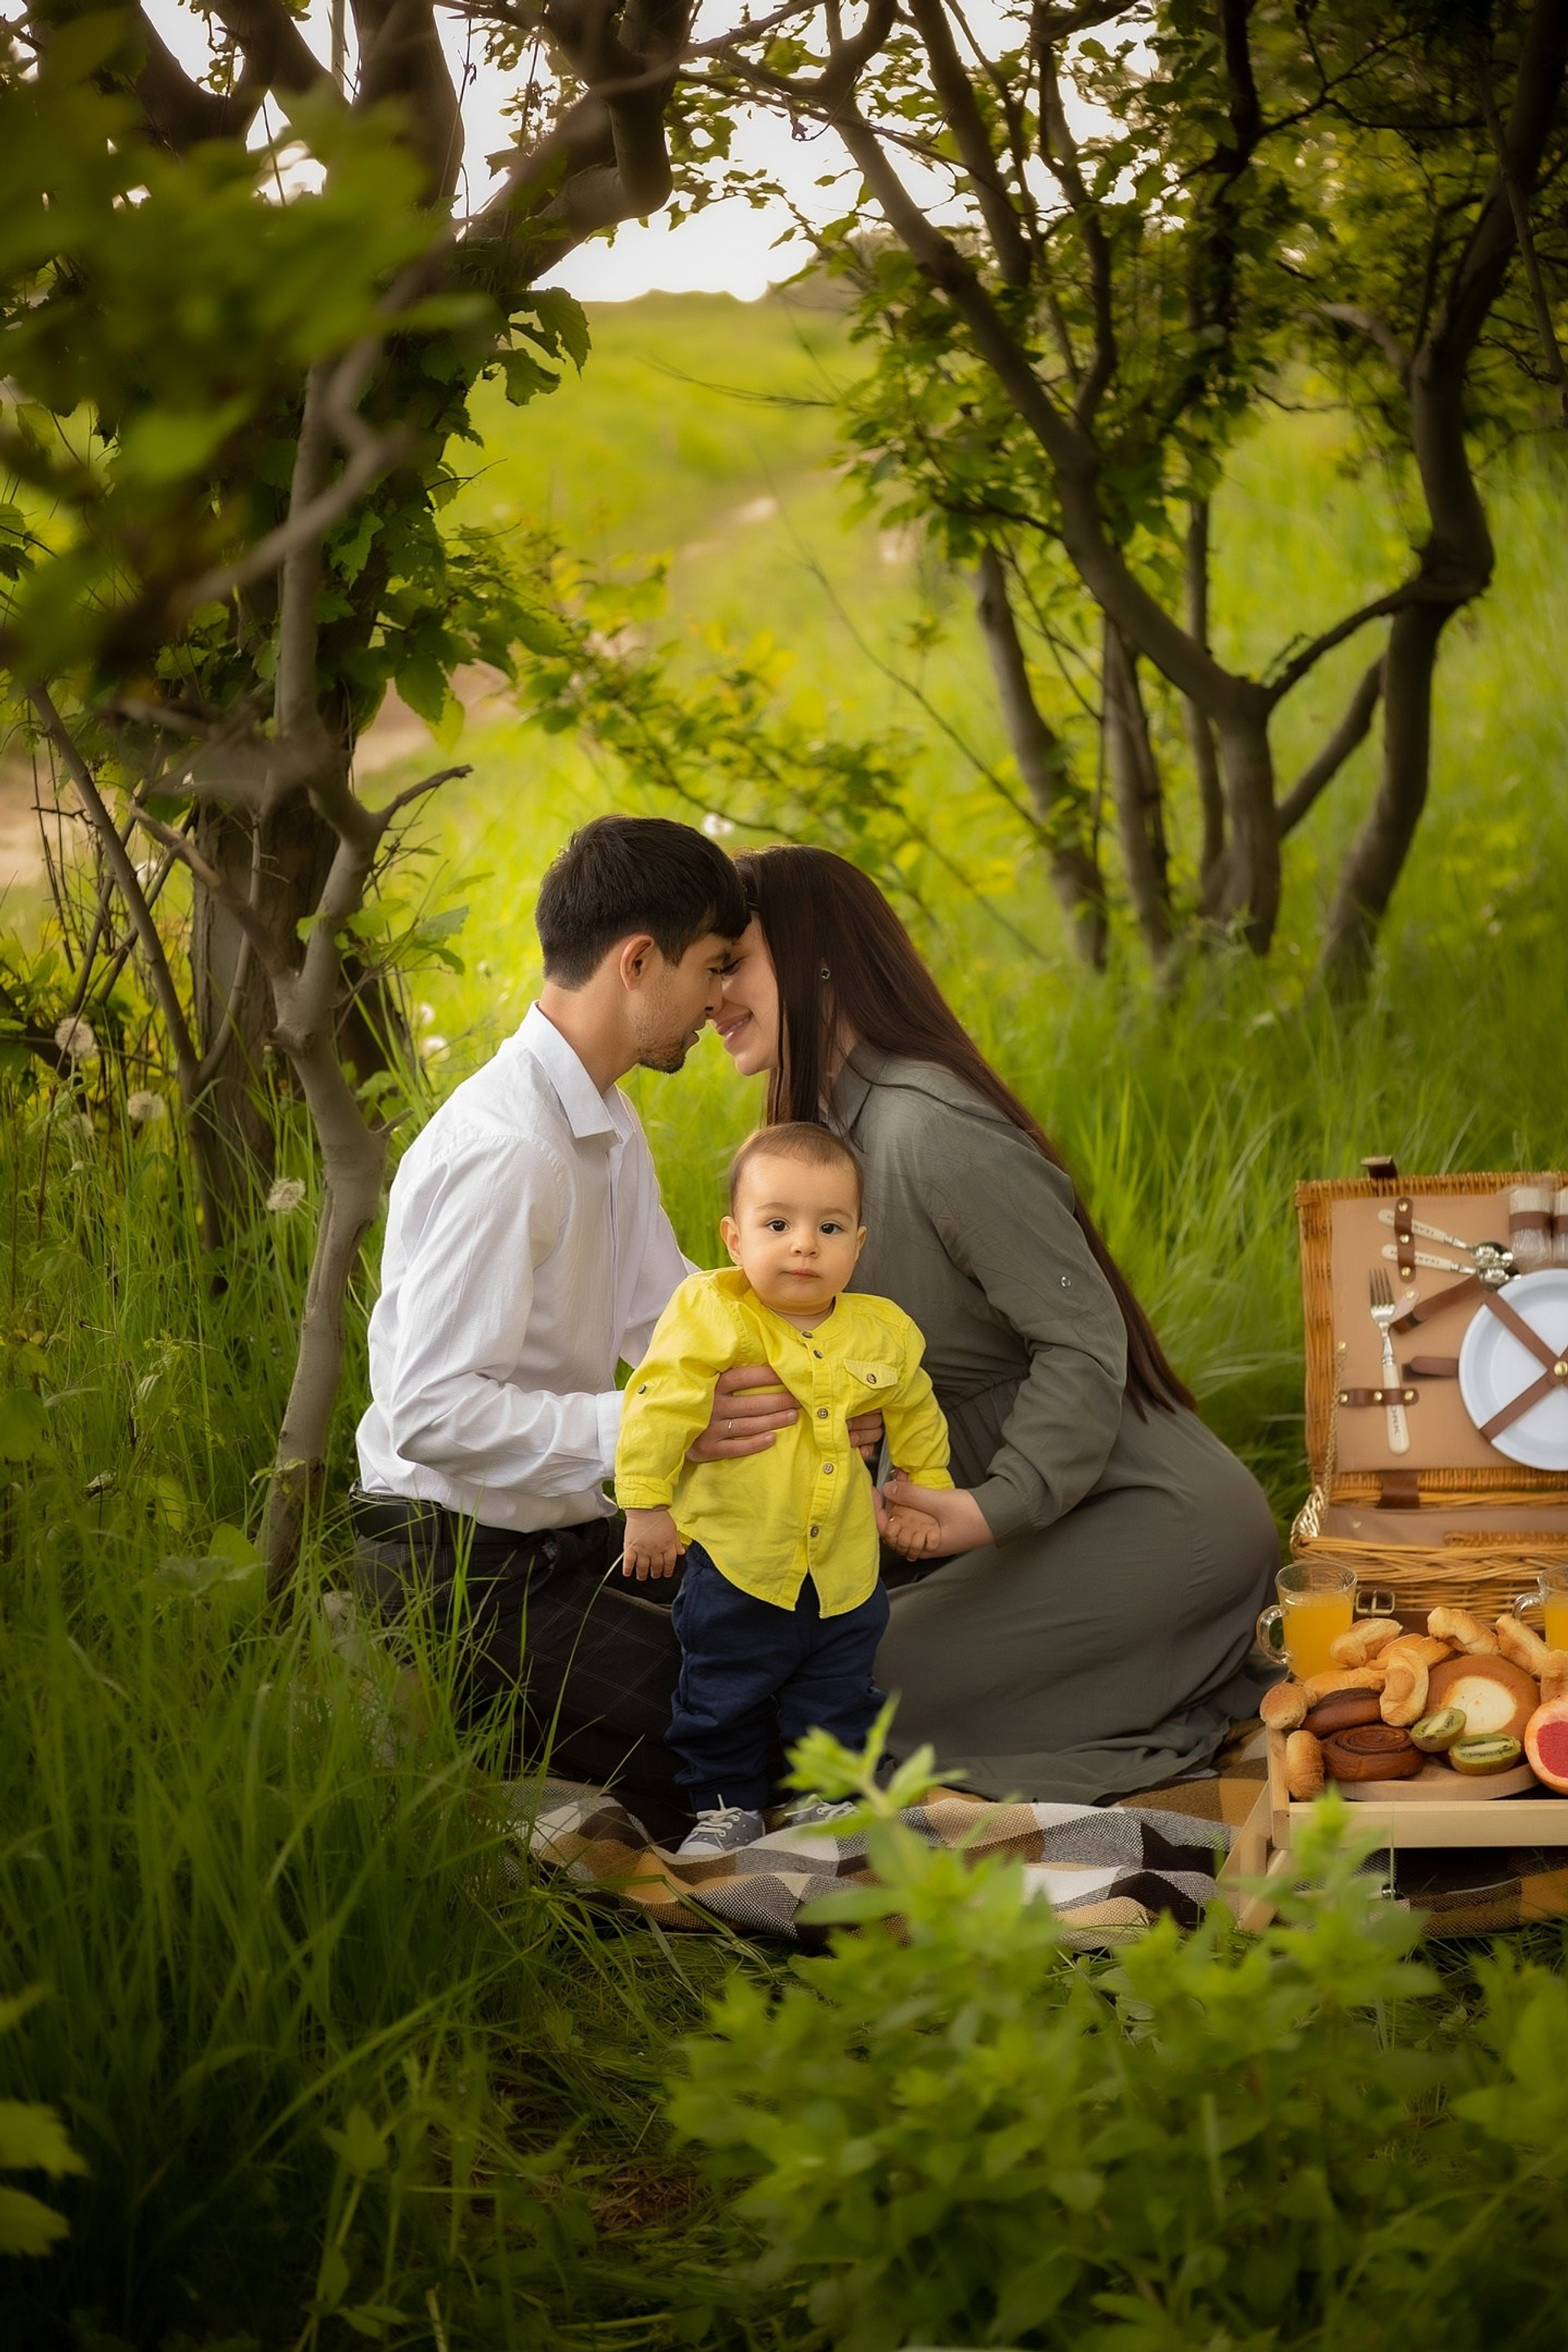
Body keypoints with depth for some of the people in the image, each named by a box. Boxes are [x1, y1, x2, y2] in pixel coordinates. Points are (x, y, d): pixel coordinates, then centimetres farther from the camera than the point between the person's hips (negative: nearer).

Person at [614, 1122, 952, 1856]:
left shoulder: (882, 1335, -3)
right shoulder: (711, 1317, -17)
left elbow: (915, 1414, 17)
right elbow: (656, 1405, -18)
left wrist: (925, 1490, 21)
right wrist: (646, 1503, -19)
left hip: (843, 1568, 3)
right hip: (735, 1560, -3)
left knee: (838, 1694, 15)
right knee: (721, 1699, 9)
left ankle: (824, 1795, 33)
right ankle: (725, 1807, 26)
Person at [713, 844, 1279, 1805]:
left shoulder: (931, 1130, -21)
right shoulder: (838, 1129, 10)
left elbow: (1085, 1342, -22)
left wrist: (994, 1507, -33)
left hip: (1155, 1516, -10)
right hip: (1065, 1516, 10)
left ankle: (1214, 1703, -2)